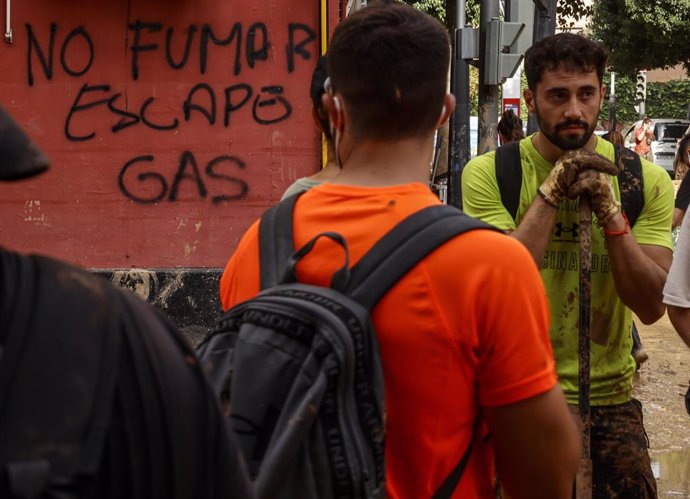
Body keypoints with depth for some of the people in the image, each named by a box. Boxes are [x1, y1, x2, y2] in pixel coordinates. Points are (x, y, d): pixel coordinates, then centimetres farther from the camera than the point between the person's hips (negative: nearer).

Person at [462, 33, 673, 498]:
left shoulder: (645, 181, -3)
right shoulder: (488, 175, -10)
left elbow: (652, 306, -10)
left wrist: (608, 208, -20)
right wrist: (551, 192, -23)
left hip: (612, 397, 2)